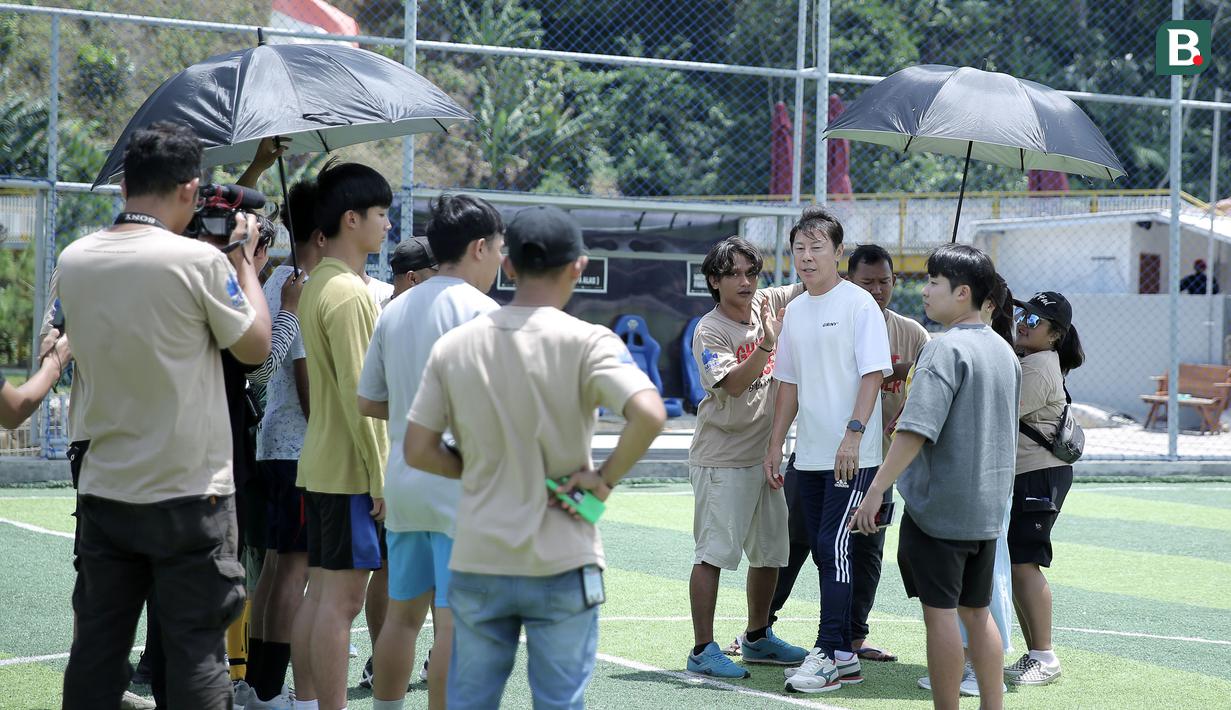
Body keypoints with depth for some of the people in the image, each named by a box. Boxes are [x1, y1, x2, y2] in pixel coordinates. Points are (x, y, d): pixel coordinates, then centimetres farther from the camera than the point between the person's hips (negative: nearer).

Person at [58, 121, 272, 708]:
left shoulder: (75, 260, 2)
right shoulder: (199, 261, -15)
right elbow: (254, 346, -2)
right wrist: (245, 258, 9)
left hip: (103, 491, 5)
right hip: (188, 495, -5)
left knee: (95, 651, 10)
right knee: (195, 652, 1)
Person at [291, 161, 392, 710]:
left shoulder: (317, 285, 15)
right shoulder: (348, 292, -16)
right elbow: (357, 393, -19)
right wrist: (381, 476, -16)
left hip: (319, 464, 10)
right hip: (350, 468, -10)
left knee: (320, 593, 12)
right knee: (342, 598, -7)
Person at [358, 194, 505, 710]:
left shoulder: (395, 310, 12)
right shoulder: (479, 310, -12)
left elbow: (368, 402, 16)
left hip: (404, 485, 8)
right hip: (461, 488, -8)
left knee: (403, 614, 15)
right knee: (455, 623, -5)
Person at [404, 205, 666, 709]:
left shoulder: (454, 346, 2)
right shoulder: (586, 342, -10)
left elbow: (418, 451, 3)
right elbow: (649, 415, -24)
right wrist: (606, 477, -10)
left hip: (477, 560, 3)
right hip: (561, 564, -3)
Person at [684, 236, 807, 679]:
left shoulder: (769, 305, 4)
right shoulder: (709, 332, -13)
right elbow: (732, 384, -26)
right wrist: (767, 344, -38)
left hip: (764, 455, 7)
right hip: (722, 459, -7)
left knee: (770, 551, 15)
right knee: (713, 553, -8)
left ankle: (758, 638, 30)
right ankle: (703, 651, -5)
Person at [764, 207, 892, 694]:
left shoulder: (858, 304, -7)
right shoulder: (795, 310, 13)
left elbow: (873, 374, -13)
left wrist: (853, 434, -21)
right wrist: (775, 445, 15)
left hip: (852, 456, -7)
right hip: (809, 454, 7)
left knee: (835, 545, -11)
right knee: (823, 550, 9)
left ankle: (830, 653, -8)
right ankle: (842, 655, 16)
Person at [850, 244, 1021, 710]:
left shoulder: (946, 348, -15)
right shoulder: (1004, 351, 12)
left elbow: (916, 430, -23)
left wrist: (876, 490, -22)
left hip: (937, 507, -8)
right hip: (987, 508, 8)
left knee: (940, 612, -1)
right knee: (976, 611, 15)